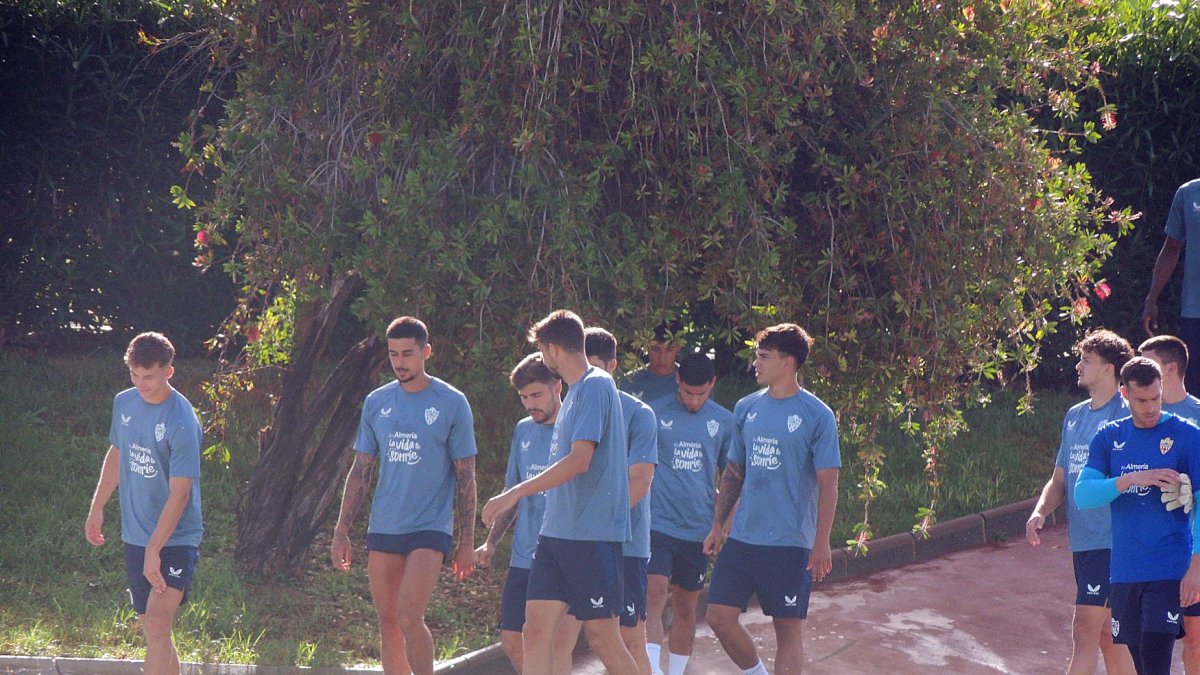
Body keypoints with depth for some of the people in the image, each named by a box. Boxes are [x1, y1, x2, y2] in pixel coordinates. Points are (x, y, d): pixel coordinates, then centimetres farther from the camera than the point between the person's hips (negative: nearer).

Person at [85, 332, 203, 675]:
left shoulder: (182, 422, -19)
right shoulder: (124, 403, 3)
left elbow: (179, 494, -20)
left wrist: (154, 550, -23)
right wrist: (97, 508, 23)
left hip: (176, 540, -7)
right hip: (135, 536, 7)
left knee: (158, 624, -19)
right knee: (151, 628, 10)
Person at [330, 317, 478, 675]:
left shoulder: (452, 403, -3)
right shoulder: (377, 402, 8)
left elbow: (465, 477, -1)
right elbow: (360, 471, 13)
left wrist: (467, 543, -4)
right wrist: (341, 531, 8)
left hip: (430, 527, -4)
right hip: (383, 527, 4)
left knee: (409, 618, -18)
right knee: (388, 622, 5)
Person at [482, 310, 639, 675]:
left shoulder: (595, 387, -12)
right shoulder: (576, 391, 17)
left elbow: (579, 461, -21)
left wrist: (515, 494, -22)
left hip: (593, 535, -9)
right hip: (556, 533, 9)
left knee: (601, 636, -3)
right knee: (536, 630, 0)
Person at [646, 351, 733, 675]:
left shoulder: (724, 421, 6)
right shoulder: (655, 414, -1)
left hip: (699, 529, 3)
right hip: (657, 524, -3)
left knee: (685, 608, 11)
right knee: (654, 598, -17)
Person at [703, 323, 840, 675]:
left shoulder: (817, 416, -8)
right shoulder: (746, 409, 8)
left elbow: (828, 484, -9)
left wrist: (821, 544, -14)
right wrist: (717, 526, 12)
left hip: (791, 541, -5)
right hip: (743, 537, 5)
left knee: (788, 627, 1)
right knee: (719, 614, 2)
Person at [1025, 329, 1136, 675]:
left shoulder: (1126, 414, -9)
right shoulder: (1075, 416, 15)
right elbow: (1059, 480, 19)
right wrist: (1040, 512, 2)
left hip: (1112, 540, -8)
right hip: (1082, 541, 8)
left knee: (1085, 630, -11)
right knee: (1107, 636, 12)